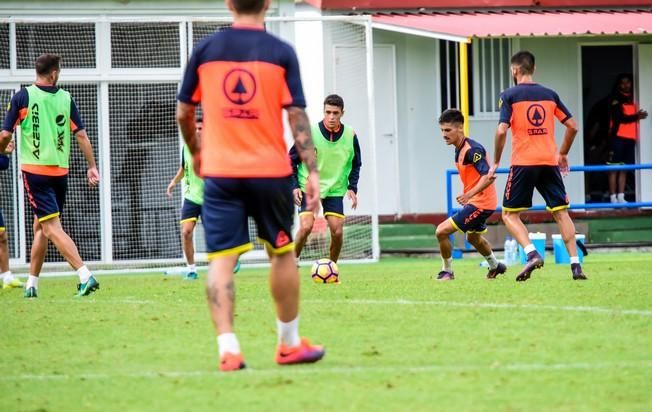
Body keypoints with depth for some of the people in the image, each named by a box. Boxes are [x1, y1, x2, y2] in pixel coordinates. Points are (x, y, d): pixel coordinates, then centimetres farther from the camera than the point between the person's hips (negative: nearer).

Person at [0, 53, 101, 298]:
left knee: (52, 227, -10)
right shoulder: (65, 99, 3)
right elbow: (81, 135, 1)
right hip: (60, 172, 4)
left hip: (35, 171, -4)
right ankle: (31, 284, 20)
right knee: (40, 226, 17)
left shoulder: (23, 97, -5)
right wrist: (92, 167, 7)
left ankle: (85, 276, -24)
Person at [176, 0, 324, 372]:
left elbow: (183, 112, 8)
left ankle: (228, 348, -13)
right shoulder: (281, 53, -3)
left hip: (219, 171, 1)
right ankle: (290, 344, 25)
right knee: (282, 254, 15)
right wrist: (313, 173, -6)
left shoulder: (206, 50, 2)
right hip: (270, 171, -1)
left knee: (221, 259, -1)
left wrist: (196, 152, 26)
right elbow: (297, 117, -8)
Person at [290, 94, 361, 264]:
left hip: (335, 190, 3)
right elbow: (292, 159, -4)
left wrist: (352, 187, -2)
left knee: (337, 231, -7)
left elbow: (355, 164, 9)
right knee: (306, 227, -20)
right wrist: (294, 186, -12)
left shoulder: (350, 136, -6)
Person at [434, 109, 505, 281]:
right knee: (474, 237, 34)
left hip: (480, 203, -11)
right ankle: (495, 266, 56)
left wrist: (469, 195, -41)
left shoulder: (472, 150, -23)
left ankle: (447, 272, 2)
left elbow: (488, 176, -32)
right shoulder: (459, 150, 7)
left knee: (442, 231, -15)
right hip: (474, 201, 11)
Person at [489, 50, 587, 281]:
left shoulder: (509, 95, -2)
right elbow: (572, 126, 12)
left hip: (523, 164, -4)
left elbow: (502, 130, -12)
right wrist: (563, 154, 26)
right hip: (549, 163, 4)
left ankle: (532, 254, -15)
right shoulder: (549, 95, 11)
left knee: (509, 214, 6)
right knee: (561, 213, 8)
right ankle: (575, 265, 0)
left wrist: (495, 163, -2)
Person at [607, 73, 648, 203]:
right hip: (618, 137, -6)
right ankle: (613, 198, -7)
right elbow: (620, 117, -15)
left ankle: (621, 197, 7)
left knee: (624, 169, 6)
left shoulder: (632, 99, 18)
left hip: (630, 138, 6)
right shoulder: (615, 100, -3)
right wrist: (636, 116, -26)